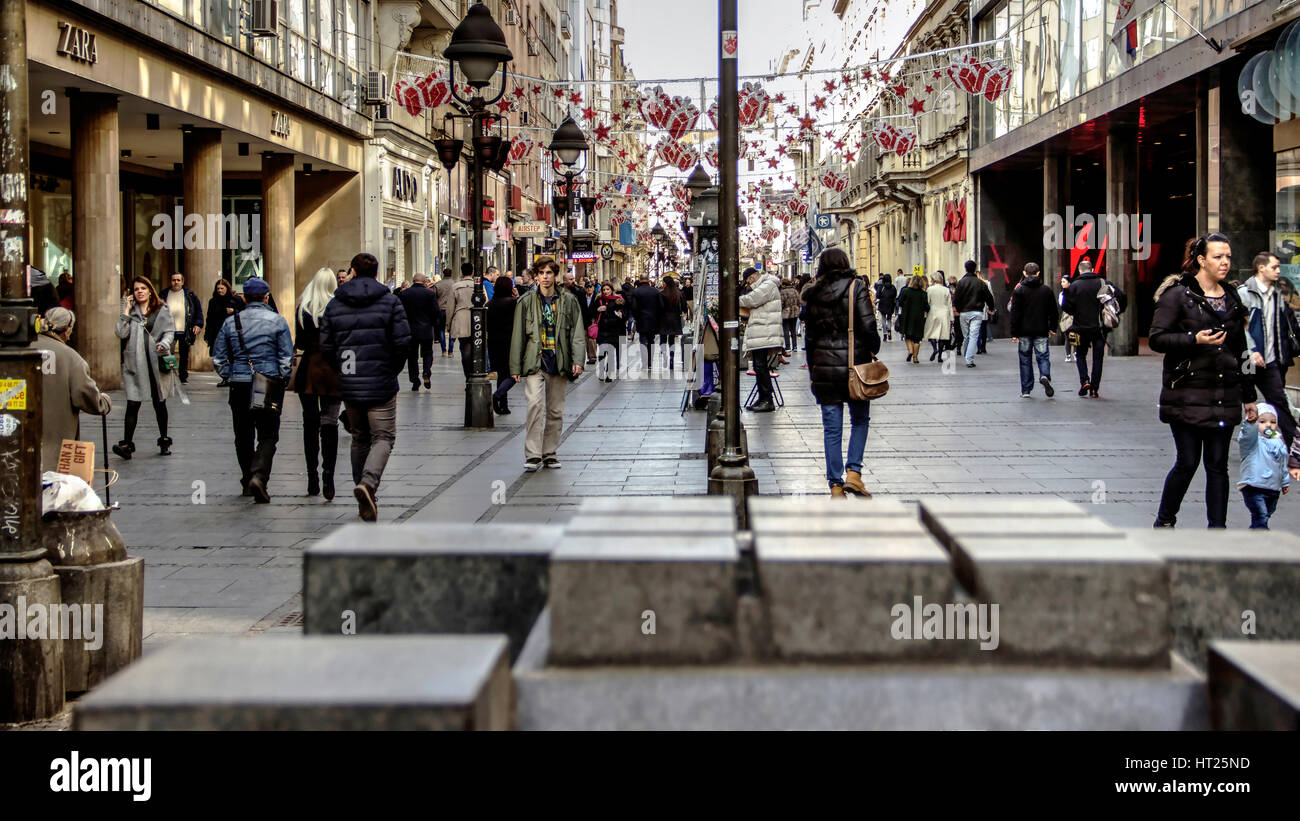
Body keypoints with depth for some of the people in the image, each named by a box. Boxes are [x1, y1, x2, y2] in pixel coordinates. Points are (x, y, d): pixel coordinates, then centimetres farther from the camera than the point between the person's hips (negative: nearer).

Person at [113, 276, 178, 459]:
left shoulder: (162, 311, 7)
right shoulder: (131, 311, 9)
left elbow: (169, 331, 3)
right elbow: (121, 333, -2)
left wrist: (164, 343, -16)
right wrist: (126, 312, -4)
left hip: (157, 361, 0)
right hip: (135, 362, 0)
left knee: (159, 402, 11)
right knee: (133, 404, -8)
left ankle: (164, 441, 23)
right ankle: (127, 443, -11)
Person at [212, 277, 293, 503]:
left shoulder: (230, 322, 5)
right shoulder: (277, 321, -2)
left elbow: (218, 359, 6)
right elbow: (287, 357, -5)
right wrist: (283, 380, 7)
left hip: (239, 386, 2)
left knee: (243, 436, 15)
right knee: (268, 436, 0)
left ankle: (248, 481, 22)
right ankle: (259, 475, -21)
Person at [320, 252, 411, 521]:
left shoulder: (334, 304, 4)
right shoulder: (389, 302, -3)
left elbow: (326, 346, 3)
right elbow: (402, 341, -8)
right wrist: (393, 370, 8)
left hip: (349, 386, 3)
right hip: (380, 384, -3)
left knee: (359, 438, 15)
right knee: (383, 437, 2)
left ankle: (365, 502, 15)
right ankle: (368, 483, -24)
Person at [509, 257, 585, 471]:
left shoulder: (569, 302, 7)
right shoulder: (526, 302, 4)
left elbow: (577, 333, 5)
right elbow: (518, 335, 6)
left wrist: (577, 361, -7)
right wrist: (516, 367, 2)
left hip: (559, 362, 2)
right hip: (534, 361, -2)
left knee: (555, 410, 7)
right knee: (535, 404, -17)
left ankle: (549, 453, 18)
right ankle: (533, 455, -16)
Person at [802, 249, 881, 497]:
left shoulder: (813, 295, 5)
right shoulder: (856, 289, -5)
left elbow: (809, 335, 8)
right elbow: (868, 326, -13)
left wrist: (812, 370, 14)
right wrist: (874, 351, 5)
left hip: (824, 365, 2)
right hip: (855, 364, -2)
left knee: (831, 427, 5)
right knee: (860, 420, 13)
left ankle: (836, 484, 5)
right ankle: (853, 472, -2)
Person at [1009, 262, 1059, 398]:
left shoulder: (1019, 291, -3)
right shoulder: (1047, 290, 4)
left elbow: (1015, 314, -6)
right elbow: (1054, 312, 8)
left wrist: (1014, 333, -3)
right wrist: (1052, 328, 19)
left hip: (1024, 331, -1)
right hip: (1041, 331, 1)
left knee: (1025, 360, 6)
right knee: (1043, 356, 5)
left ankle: (1026, 390, 8)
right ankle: (1045, 376, -25)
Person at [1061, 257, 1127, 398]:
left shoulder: (1074, 286, -5)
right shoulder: (1103, 283, 0)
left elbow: (1066, 306, -11)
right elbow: (1121, 297, -7)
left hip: (1081, 327, -1)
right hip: (1100, 327, 1)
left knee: (1080, 355, 17)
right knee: (1098, 358, 8)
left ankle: (1084, 381, -4)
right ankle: (1094, 389, 5)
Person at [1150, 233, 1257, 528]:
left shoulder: (1232, 299, 15)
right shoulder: (1178, 294, -4)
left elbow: (1240, 350, 19)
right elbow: (1156, 339, -9)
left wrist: (1248, 397, 19)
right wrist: (1195, 340, -23)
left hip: (1224, 397, 5)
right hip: (1187, 393, -5)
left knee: (1218, 465, 3)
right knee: (1187, 462, -3)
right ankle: (1164, 521, 18)